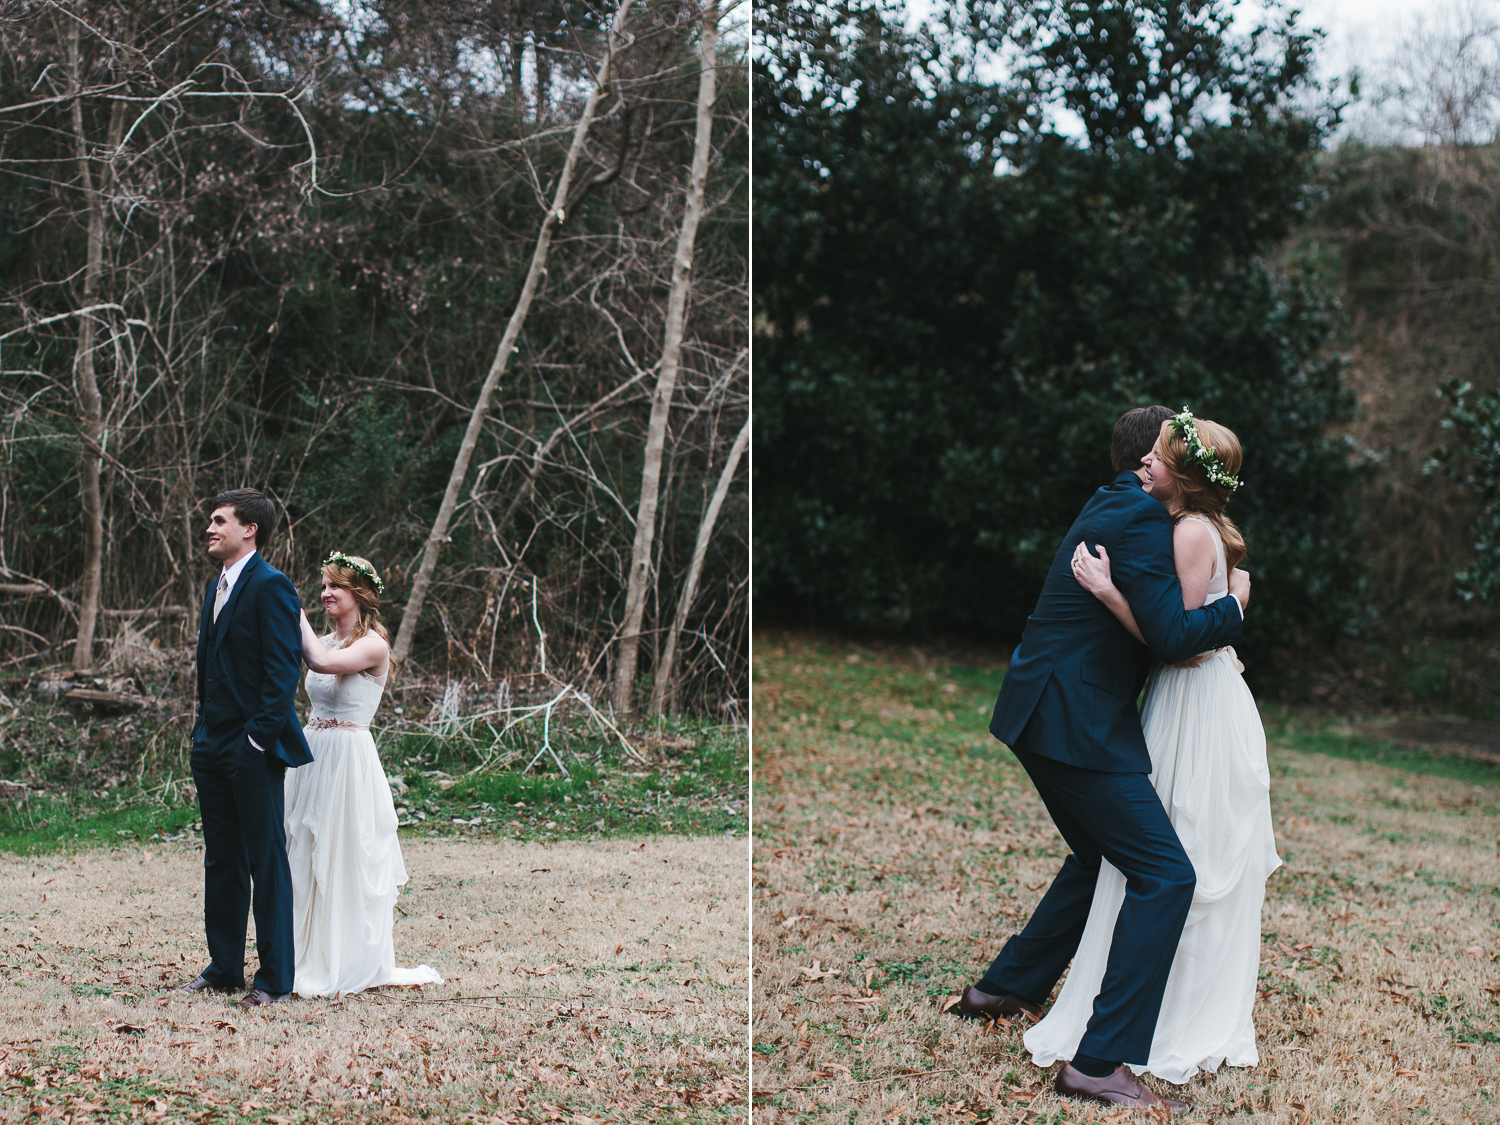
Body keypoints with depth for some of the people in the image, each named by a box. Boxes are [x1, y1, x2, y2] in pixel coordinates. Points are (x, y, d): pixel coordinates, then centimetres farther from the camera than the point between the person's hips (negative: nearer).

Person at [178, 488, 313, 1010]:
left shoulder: (270, 586, -11)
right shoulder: (217, 587, 17)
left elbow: (283, 668, -16)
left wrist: (261, 736, -19)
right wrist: (204, 730, 14)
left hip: (254, 750, -9)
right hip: (213, 746, 9)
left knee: (266, 860, -2)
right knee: (221, 860, 14)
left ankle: (274, 977, 3)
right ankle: (224, 967, 22)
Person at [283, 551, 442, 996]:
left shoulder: (373, 645, -11)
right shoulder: (326, 641, 12)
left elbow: (322, 663, -26)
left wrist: (293, 609, -19)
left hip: (349, 758, -7)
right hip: (312, 754, 7)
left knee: (346, 856, -2)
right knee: (308, 856, 9)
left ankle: (353, 963, 7)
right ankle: (314, 958, 18)